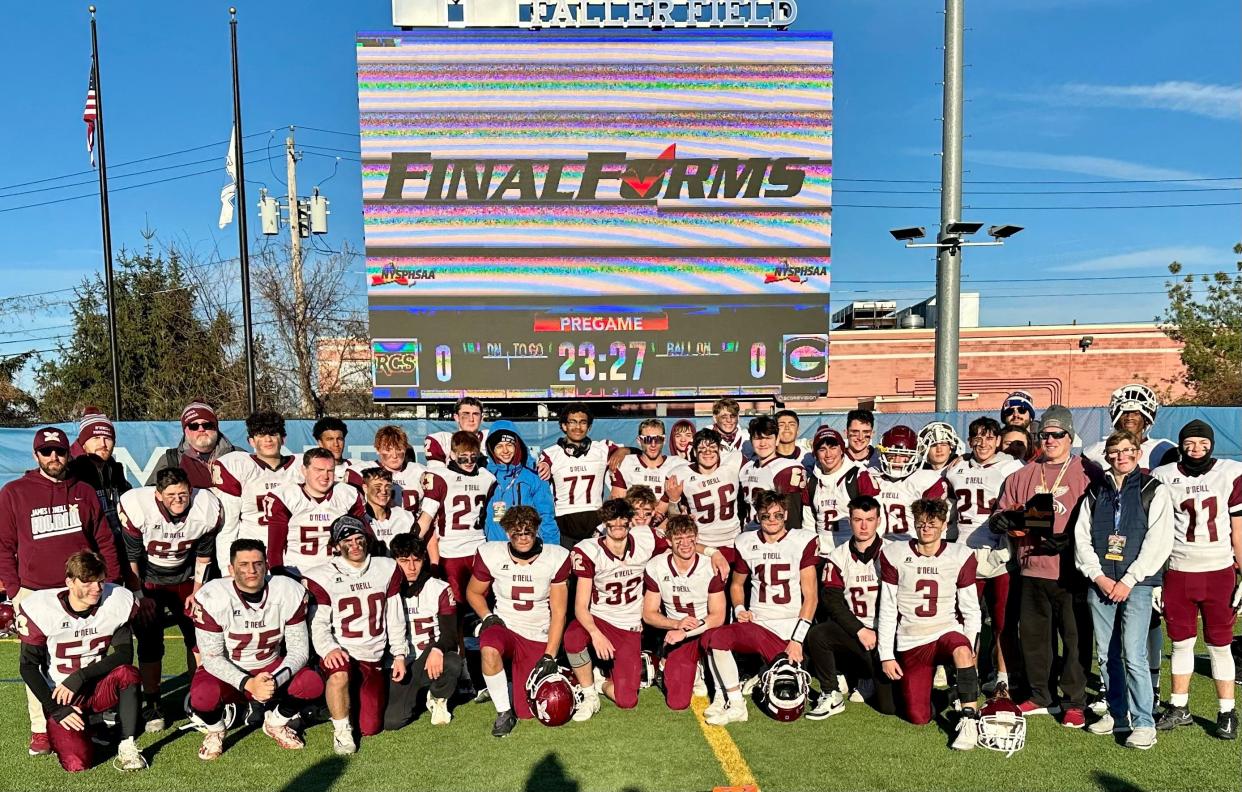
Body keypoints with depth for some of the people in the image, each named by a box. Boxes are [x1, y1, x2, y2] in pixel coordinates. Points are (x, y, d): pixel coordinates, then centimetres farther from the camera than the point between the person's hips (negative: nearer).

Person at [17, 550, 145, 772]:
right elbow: (29, 666, -8)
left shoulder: (117, 601, -13)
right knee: (77, 763, -19)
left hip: (100, 687, 1)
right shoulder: (41, 609, -16)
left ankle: (127, 747, -19)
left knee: (127, 673, -32)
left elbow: (124, 655, -11)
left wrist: (80, 677, -22)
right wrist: (55, 709, -13)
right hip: (61, 696, -1)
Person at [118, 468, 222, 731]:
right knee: (150, 642, -8)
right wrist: (139, 596, -10)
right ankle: (152, 706, 7)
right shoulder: (135, 508, -29)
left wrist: (196, 592, -2)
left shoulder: (208, 510, -22)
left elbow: (203, 555, -5)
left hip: (185, 579, 2)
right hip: (148, 581, -2)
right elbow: (130, 557, -14)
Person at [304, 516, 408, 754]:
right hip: (341, 654, -3)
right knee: (339, 674, -39)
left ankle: (349, 699, 31)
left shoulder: (387, 569, 7)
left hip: (374, 660, 3)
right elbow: (318, 623, -8)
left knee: (370, 728, -3)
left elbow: (395, 617, 9)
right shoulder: (322, 577, -3)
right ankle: (342, 730, -13)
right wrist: (329, 649, -27)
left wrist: (399, 654, 4)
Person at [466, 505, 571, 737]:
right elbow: (473, 592, 9)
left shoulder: (556, 558, -11)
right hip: (504, 626, 0)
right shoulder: (491, 555, -9)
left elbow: (558, 612, -7)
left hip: (538, 638, 0)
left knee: (527, 712, -5)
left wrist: (550, 655, -12)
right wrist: (488, 617, -9)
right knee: (489, 650, -37)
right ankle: (504, 713, -13)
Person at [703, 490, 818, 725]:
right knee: (717, 636, -26)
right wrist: (739, 609, 3)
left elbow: (810, 595, -4)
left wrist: (797, 639, -11)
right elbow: (737, 584, 24)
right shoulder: (746, 543, 8)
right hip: (757, 624, 3)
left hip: (790, 627, -2)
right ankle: (735, 705, -12)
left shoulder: (802, 542, -2)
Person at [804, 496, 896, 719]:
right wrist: (860, 630, -14)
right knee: (816, 634, -29)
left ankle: (873, 678, 27)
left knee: (889, 706, -9)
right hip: (851, 629, 2)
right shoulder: (838, 556, 2)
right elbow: (831, 600, -4)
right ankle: (832, 696, -9)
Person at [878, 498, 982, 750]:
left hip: (947, 632, -1)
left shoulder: (960, 556, -2)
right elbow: (887, 609, 1)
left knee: (961, 650, -38)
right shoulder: (894, 555, -3)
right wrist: (886, 654, -1)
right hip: (911, 643, 1)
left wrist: (969, 650, -8)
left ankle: (969, 720, -25)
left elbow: (971, 610, 3)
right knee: (918, 718, -2)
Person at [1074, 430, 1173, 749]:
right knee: (1106, 654, 9)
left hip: (1136, 585, -4)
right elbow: (1082, 537, 7)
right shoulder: (1095, 492, 12)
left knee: (1133, 654, -10)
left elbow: (1158, 541, -6)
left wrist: (1128, 581, -11)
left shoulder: (1154, 491, 2)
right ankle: (1118, 713, 22)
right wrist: (1098, 576, -5)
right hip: (1100, 584, 4)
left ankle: (1144, 723, 1)